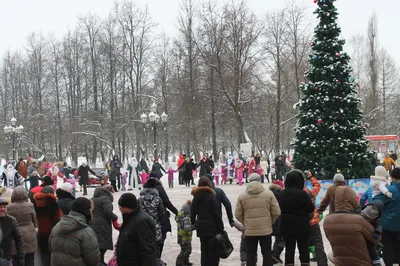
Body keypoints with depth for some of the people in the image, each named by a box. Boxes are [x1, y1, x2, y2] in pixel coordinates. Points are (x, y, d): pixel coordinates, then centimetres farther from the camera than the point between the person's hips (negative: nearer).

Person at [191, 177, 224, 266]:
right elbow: (216, 214, -11)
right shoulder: (211, 197, -9)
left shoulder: (195, 198, 9)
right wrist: (221, 228, -7)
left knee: (204, 250, 12)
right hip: (212, 228, -5)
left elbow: (192, 214, 12)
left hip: (200, 228, 6)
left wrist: (194, 224, 21)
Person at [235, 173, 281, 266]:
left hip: (249, 230, 1)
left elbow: (238, 215, 0)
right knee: (267, 253, 11)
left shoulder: (242, 196, -2)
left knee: (251, 254, 9)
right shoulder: (269, 194, -4)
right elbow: (276, 212, -3)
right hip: (266, 229, 0)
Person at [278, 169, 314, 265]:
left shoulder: (282, 194, 1)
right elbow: (311, 208, -9)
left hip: (286, 225, 4)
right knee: (303, 249, 6)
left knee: (289, 249, 9)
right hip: (301, 226, -4)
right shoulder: (302, 194, -17)